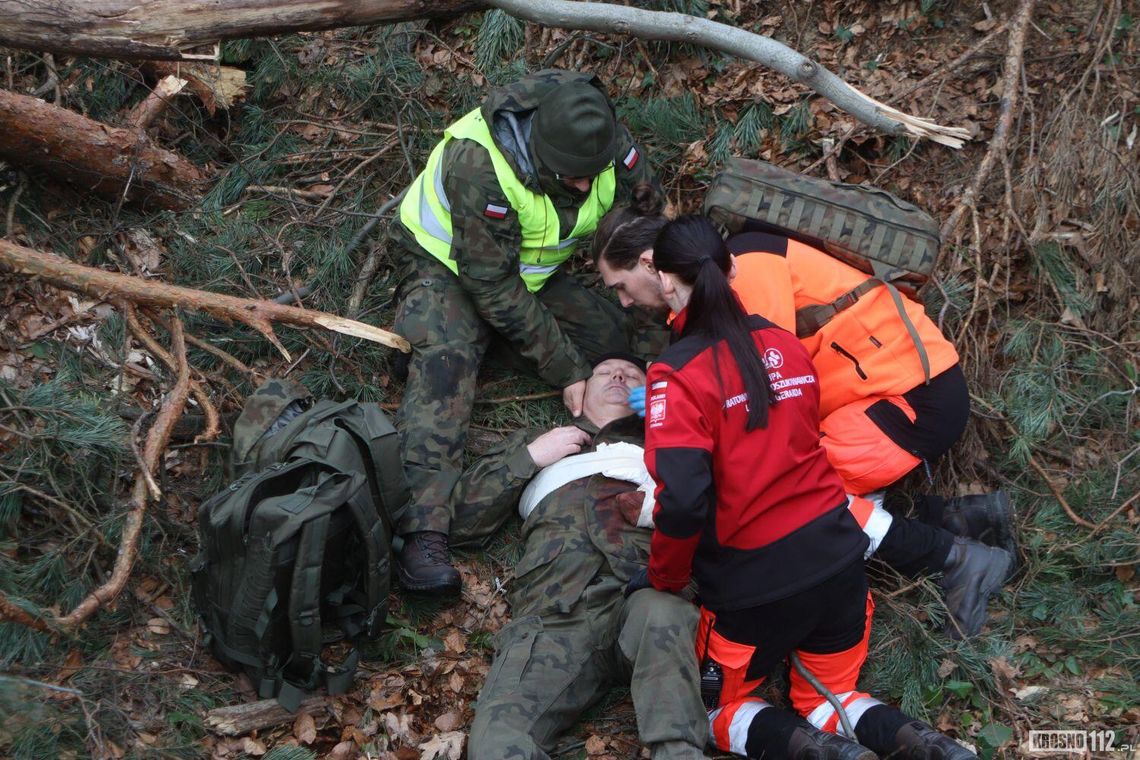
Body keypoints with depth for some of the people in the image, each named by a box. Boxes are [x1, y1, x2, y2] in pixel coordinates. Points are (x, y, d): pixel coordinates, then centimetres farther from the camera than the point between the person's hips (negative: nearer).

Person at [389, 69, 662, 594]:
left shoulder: (610, 144, -21)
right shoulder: (479, 166, -36)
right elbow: (495, 289, -30)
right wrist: (566, 370, -27)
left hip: (533, 273, 7)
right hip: (448, 266, -7)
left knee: (621, 337, -13)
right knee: (445, 361, -33)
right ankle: (423, 530, -43)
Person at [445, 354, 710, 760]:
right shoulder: (537, 441, 35)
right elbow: (461, 520, 25)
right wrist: (529, 457, 17)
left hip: (646, 593, 0)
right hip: (555, 609, 1)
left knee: (660, 608, -40)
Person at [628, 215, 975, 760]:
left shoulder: (678, 376, -15)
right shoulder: (784, 344, 4)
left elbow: (684, 501, -23)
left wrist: (663, 579, -4)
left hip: (756, 583, -5)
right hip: (838, 557, 5)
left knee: (716, 707, 20)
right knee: (827, 701, 23)